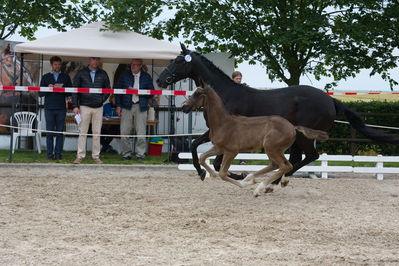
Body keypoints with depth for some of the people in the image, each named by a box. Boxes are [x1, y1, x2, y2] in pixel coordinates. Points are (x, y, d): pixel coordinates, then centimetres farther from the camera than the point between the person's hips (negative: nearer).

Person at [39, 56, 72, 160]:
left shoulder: (65, 77, 12)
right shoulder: (45, 77, 12)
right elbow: (40, 93, 8)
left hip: (61, 108, 0)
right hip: (49, 108, 0)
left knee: (60, 132, -1)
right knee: (50, 132, -1)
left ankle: (58, 153, 2)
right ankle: (50, 154, 4)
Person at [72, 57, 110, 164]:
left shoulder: (103, 74, 8)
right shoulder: (81, 73, 3)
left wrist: (102, 100, 2)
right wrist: (75, 106, -6)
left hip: (98, 107, 2)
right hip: (84, 107, -2)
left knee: (97, 133, 3)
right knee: (82, 132, -2)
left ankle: (96, 156, 9)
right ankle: (80, 156, 2)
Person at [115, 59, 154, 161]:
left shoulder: (146, 77, 7)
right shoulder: (124, 75, 9)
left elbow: (151, 93, 5)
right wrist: (118, 105, 3)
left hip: (141, 107, -1)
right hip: (126, 106, 1)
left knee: (141, 132, -3)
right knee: (124, 132, -1)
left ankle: (140, 154, 5)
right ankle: (126, 153, 9)